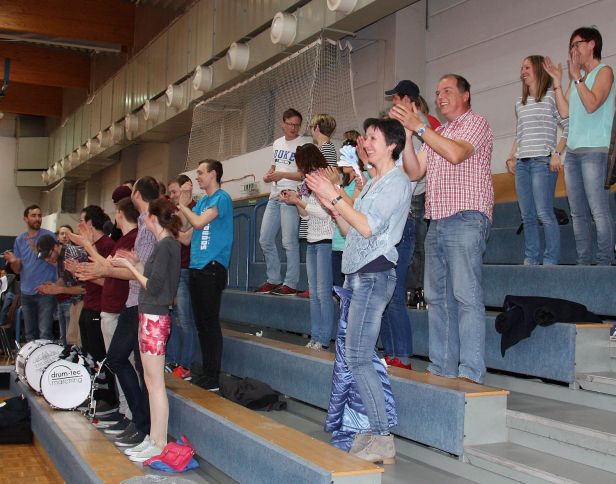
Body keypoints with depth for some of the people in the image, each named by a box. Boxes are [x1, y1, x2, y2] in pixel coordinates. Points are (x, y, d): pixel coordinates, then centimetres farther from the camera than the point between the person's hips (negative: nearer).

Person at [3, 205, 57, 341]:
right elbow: (17, 269, 10)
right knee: (30, 334, 12)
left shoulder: (48, 236, -4)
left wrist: (36, 249, -25)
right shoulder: (20, 239, 8)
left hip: (46, 291, -5)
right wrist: (13, 261, -13)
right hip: (26, 292, 5)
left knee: (45, 333, -11)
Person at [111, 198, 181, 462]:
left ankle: (159, 444, 2)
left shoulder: (165, 245, -15)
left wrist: (128, 265, -10)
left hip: (154, 318, -10)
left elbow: (153, 287, -18)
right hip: (150, 316, 10)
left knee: (155, 383, -4)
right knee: (150, 381, 14)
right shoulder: (166, 243, 14)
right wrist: (136, 262, 11)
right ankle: (153, 438, 21)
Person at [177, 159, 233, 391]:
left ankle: (213, 378, -1)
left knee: (210, 323, -6)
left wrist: (182, 205, -3)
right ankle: (206, 372, 18)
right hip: (196, 268, 8)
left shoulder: (222, 198, -6)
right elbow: (186, 237, 16)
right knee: (201, 322, 10)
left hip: (212, 268, -8)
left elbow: (199, 223, -19)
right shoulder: (201, 201, 19)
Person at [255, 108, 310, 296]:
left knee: (289, 242, -8)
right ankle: (273, 280, 18)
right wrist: (269, 175, 7)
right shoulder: (277, 143, 16)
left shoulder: (303, 145, -6)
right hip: (274, 196, 8)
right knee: (265, 240, 8)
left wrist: (282, 175, -19)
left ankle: (291, 284, -1)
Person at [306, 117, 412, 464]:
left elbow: (367, 227, -17)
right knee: (356, 357, 8)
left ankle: (383, 439, -7)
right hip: (357, 274, 10)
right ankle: (376, 432, 13)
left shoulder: (397, 182, -7)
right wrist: (331, 205, 9)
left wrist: (335, 197, -13)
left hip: (374, 275, -10)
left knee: (357, 357, -12)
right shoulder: (373, 184, 22)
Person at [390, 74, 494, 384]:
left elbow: (456, 153, -17)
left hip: (466, 219, -8)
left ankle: (471, 371, -13)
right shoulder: (436, 134, 25)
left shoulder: (476, 123, 3)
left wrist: (418, 126, -13)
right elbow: (415, 172, 15)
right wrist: (405, 134, 5)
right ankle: (442, 366, 11)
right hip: (436, 223, 8)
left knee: (466, 294, -13)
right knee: (437, 297, 6)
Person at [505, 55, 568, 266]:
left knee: (544, 213, -12)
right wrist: (511, 158, 14)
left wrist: (557, 154, -12)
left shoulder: (551, 97, 1)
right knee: (527, 215, 6)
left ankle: (551, 260, -7)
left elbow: (568, 127, -4)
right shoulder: (519, 103, 19)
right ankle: (530, 260, 11)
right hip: (522, 163, 6)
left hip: (542, 161, -6)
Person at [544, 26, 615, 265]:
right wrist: (557, 81, 11)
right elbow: (565, 112, 13)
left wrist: (577, 77, -10)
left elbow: (592, 104, -13)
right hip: (572, 151, 8)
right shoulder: (578, 77, 22)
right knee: (578, 213, 6)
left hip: (594, 149, -8)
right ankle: (583, 261, 9)